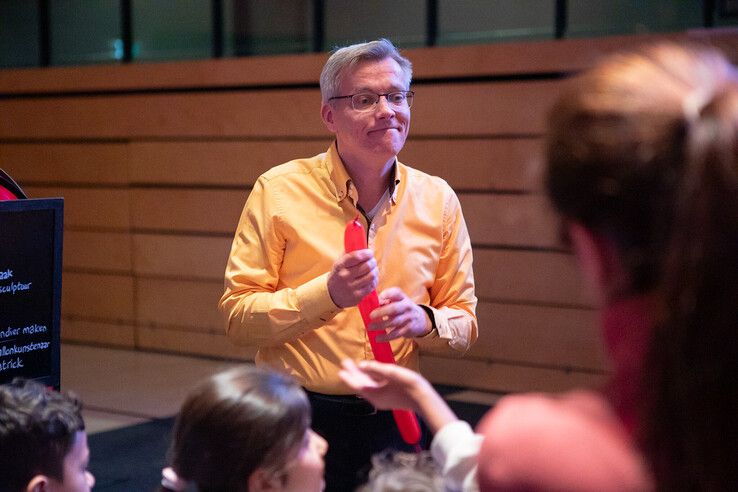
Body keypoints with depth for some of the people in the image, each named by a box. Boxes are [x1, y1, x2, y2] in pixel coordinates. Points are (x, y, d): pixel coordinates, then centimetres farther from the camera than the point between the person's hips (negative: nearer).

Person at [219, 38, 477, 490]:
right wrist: (327, 294, -24)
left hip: (395, 420, 3)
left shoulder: (437, 198, 0)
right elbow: (237, 316, -10)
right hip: (297, 416, -2)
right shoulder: (279, 190, -8)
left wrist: (421, 320, -17)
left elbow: (464, 325, 5)